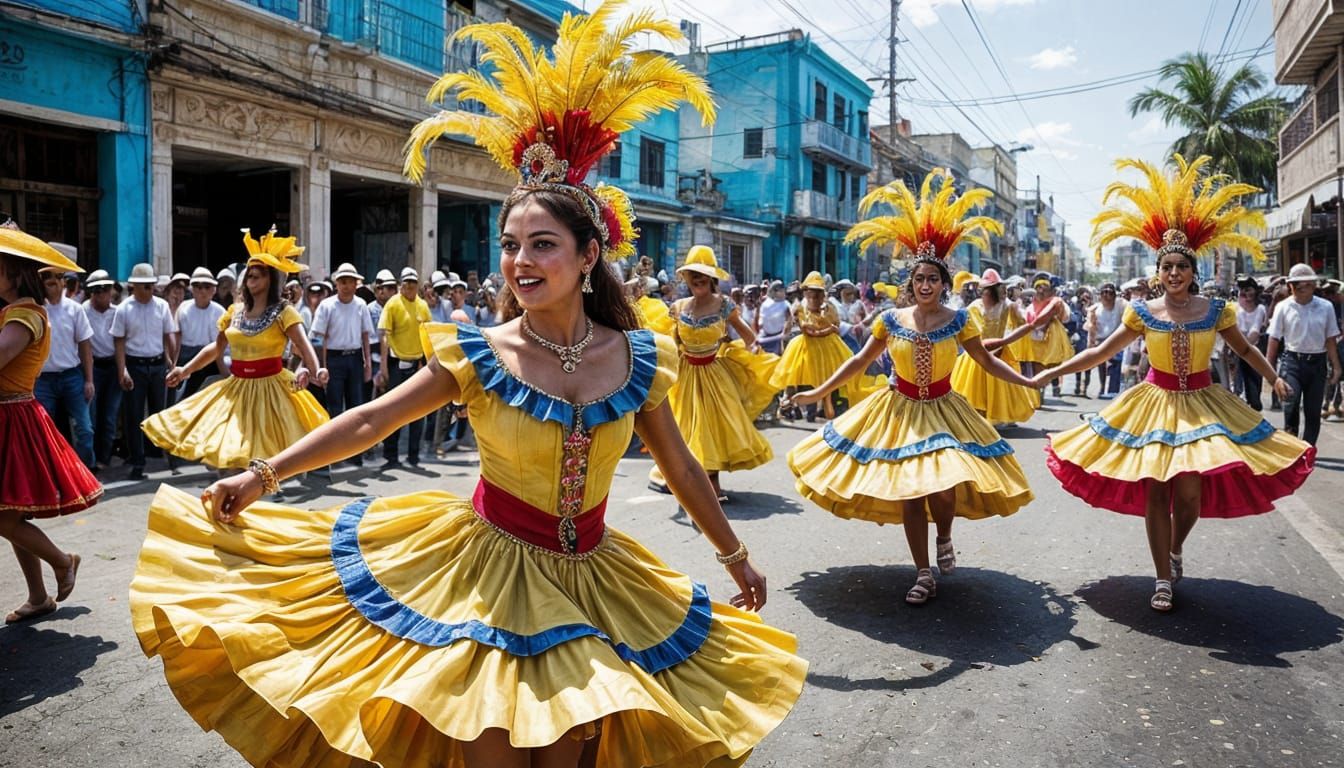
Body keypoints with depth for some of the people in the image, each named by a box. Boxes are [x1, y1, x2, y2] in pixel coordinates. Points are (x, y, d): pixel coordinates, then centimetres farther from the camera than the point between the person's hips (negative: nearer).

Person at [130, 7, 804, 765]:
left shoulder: (637, 359, -7)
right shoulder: (478, 354, -11)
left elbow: (683, 468, 4)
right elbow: (369, 421, -6)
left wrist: (736, 555, 12)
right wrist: (265, 474, -10)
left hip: (587, 582, 2)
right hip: (491, 574, -1)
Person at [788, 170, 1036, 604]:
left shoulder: (959, 320, -4)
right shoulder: (891, 320, -3)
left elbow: (987, 361, 6)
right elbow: (860, 362, 5)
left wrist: (1028, 382, -3)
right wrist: (818, 393, 4)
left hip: (942, 410, -1)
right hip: (900, 411, 1)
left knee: (943, 487, -15)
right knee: (908, 494, -1)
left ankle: (944, 540, 21)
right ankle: (924, 576, 12)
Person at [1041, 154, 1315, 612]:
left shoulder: (1214, 310, -1)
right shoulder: (1143, 312, -3)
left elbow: (1245, 349, 14)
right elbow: (1101, 352, 1)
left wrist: (1273, 378, 4)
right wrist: (1053, 372, -3)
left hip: (1202, 404, 1)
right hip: (1156, 404, 0)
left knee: (1190, 491, -7)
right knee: (1154, 489, -3)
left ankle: (1176, 547, 27)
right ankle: (1164, 579, 8)